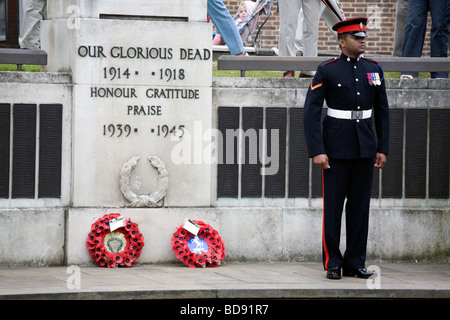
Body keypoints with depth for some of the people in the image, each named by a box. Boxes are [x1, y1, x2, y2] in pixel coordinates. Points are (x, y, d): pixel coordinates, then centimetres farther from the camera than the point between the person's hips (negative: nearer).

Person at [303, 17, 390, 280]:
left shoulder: (374, 69, 7)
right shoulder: (327, 70, -6)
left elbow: (382, 111, 12)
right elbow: (311, 112, -9)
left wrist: (382, 148, 6)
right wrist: (317, 151, -15)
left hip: (365, 147, 4)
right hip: (337, 147, -4)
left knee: (360, 206, 6)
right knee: (333, 205, 0)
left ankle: (355, 263, 13)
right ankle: (333, 262, 8)